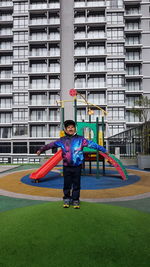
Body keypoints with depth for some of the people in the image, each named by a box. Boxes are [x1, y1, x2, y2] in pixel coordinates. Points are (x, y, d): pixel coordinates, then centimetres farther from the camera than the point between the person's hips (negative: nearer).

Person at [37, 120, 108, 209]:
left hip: (77, 166, -1)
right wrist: (41, 150, 12)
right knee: (67, 184, 11)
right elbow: (51, 145, 9)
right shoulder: (62, 140, 2)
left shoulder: (80, 139, -2)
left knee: (76, 184, 8)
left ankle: (75, 200, 23)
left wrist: (103, 150, -4)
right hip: (66, 167, 1)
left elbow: (91, 144, -3)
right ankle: (67, 199, 28)